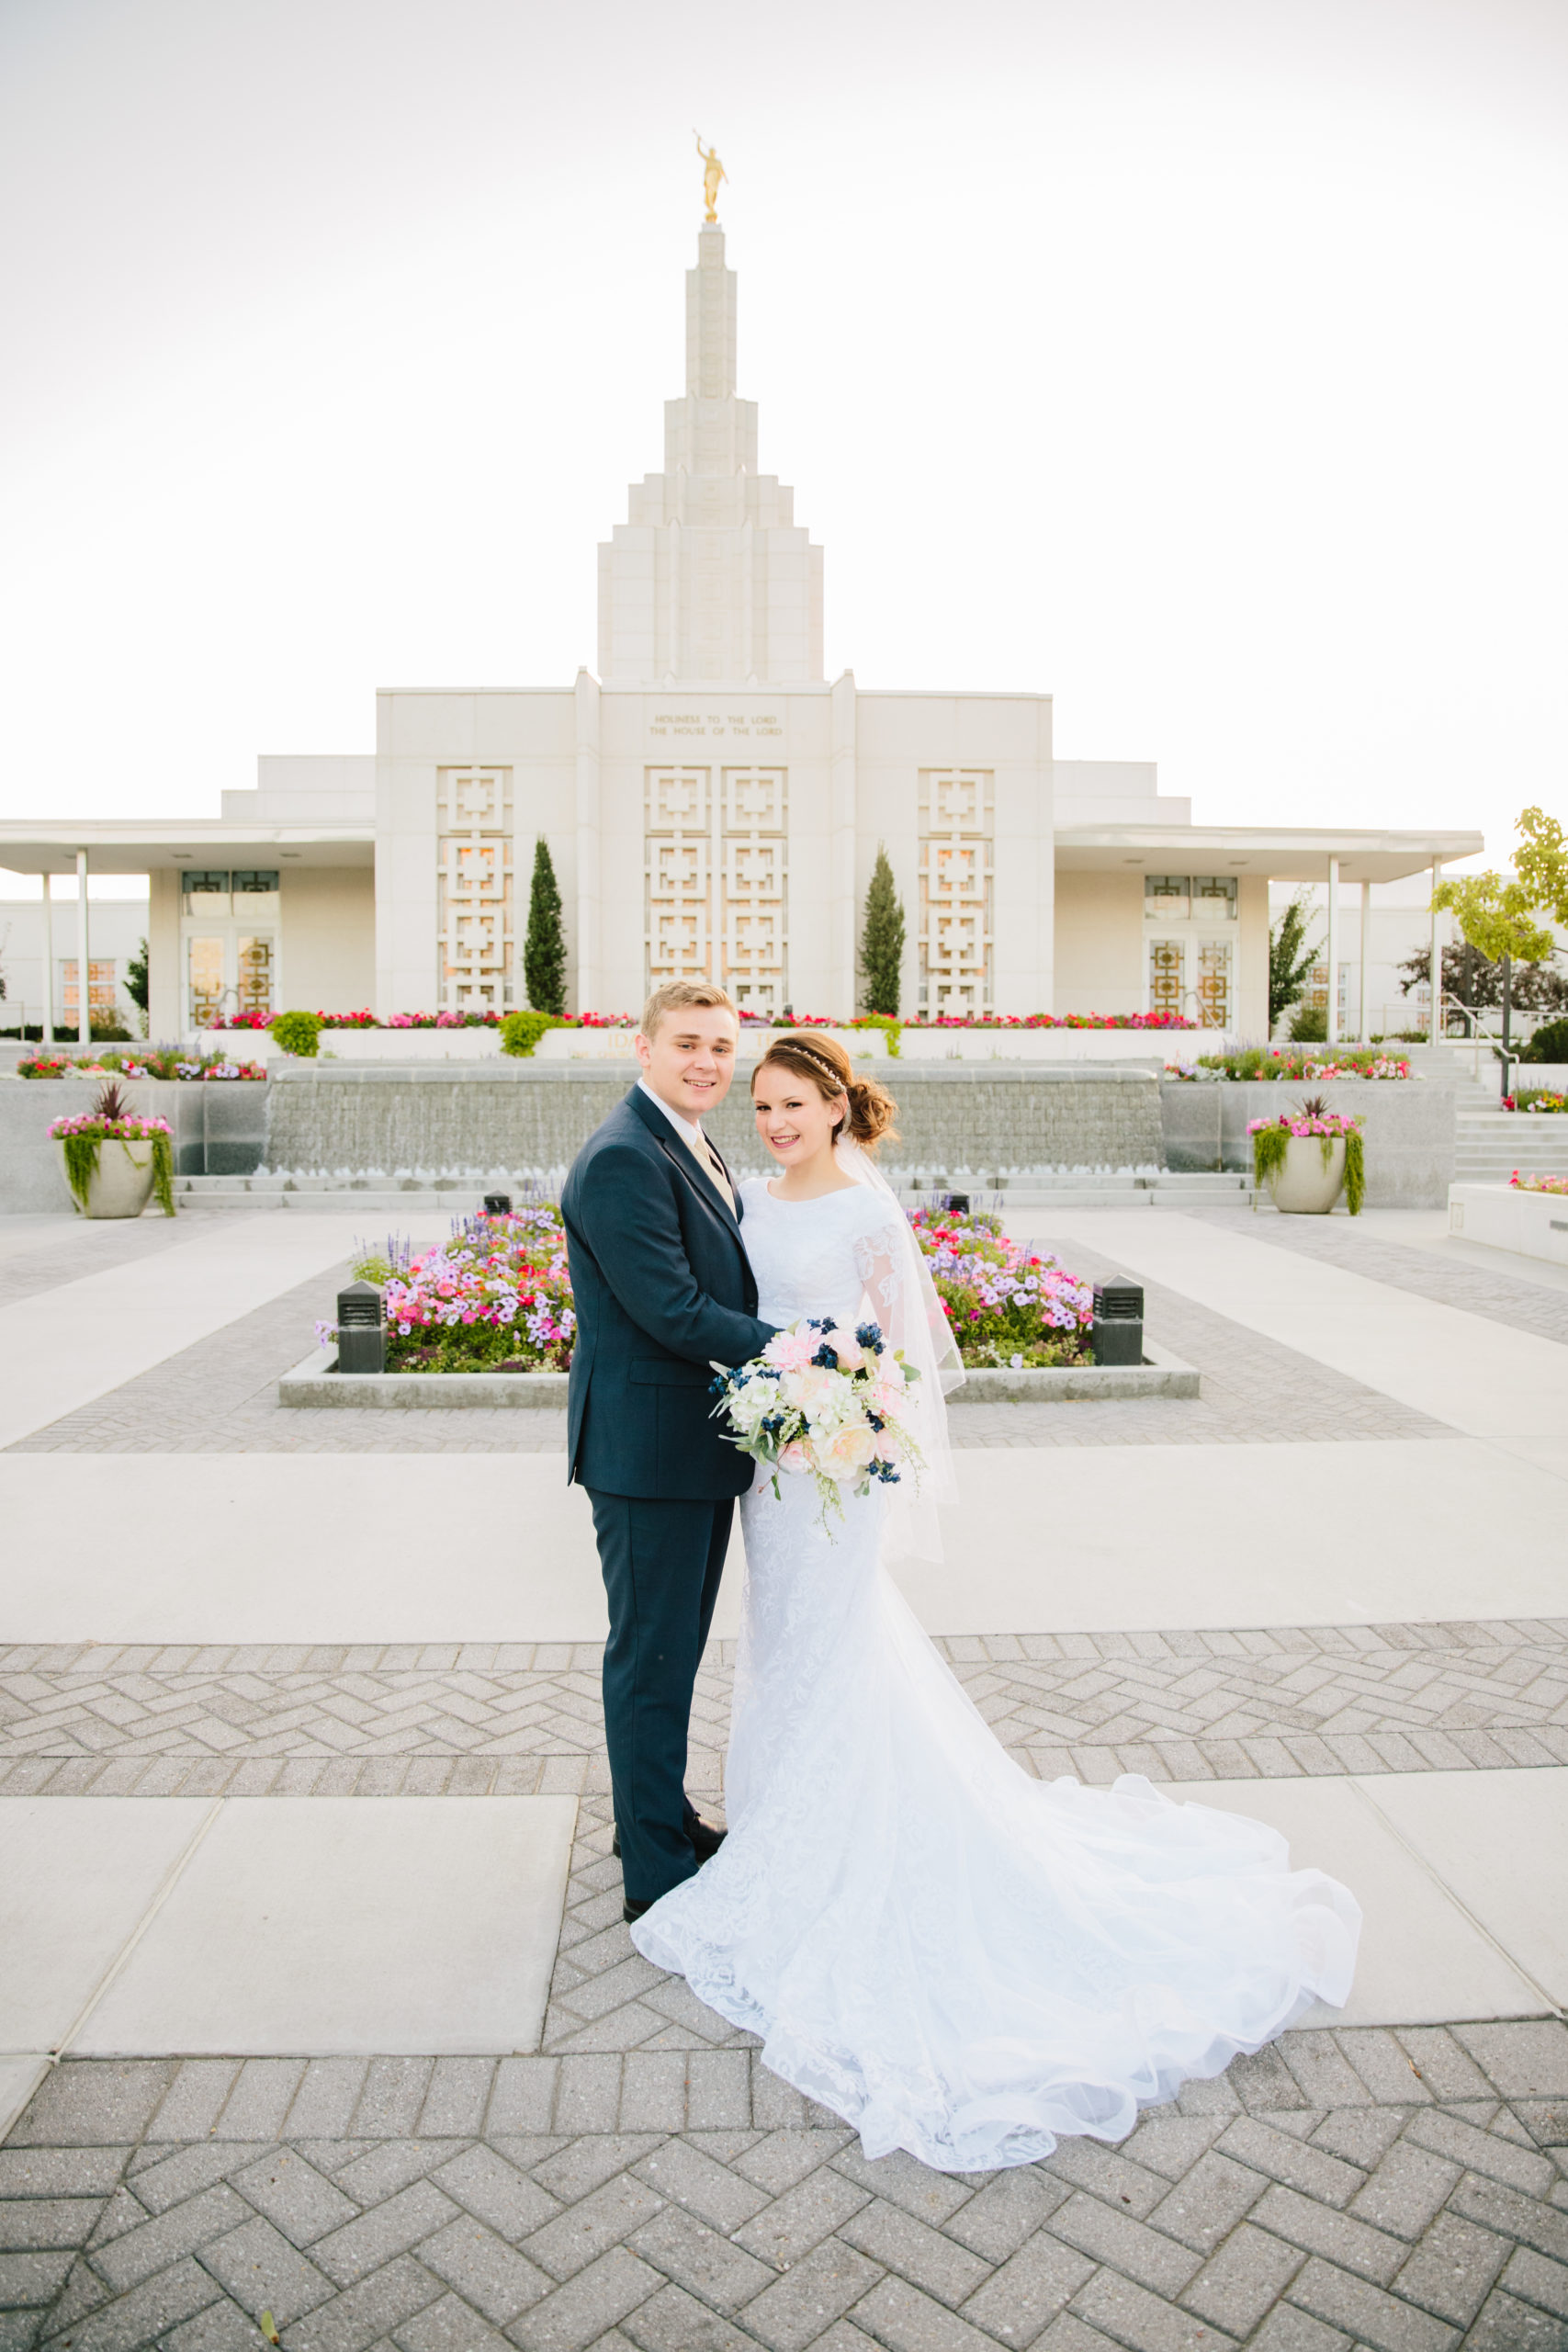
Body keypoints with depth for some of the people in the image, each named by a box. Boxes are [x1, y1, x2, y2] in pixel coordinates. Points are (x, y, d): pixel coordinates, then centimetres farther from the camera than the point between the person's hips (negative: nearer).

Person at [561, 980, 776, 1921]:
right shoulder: (623, 1157, -19)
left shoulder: (699, 1151, 13)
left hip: (701, 1447, 10)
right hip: (649, 1449, -10)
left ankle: (664, 1817, 40)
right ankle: (658, 1873, 21)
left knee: (676, 1649, 22)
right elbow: (673, 1311, -24)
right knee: (652, 1656, 5)